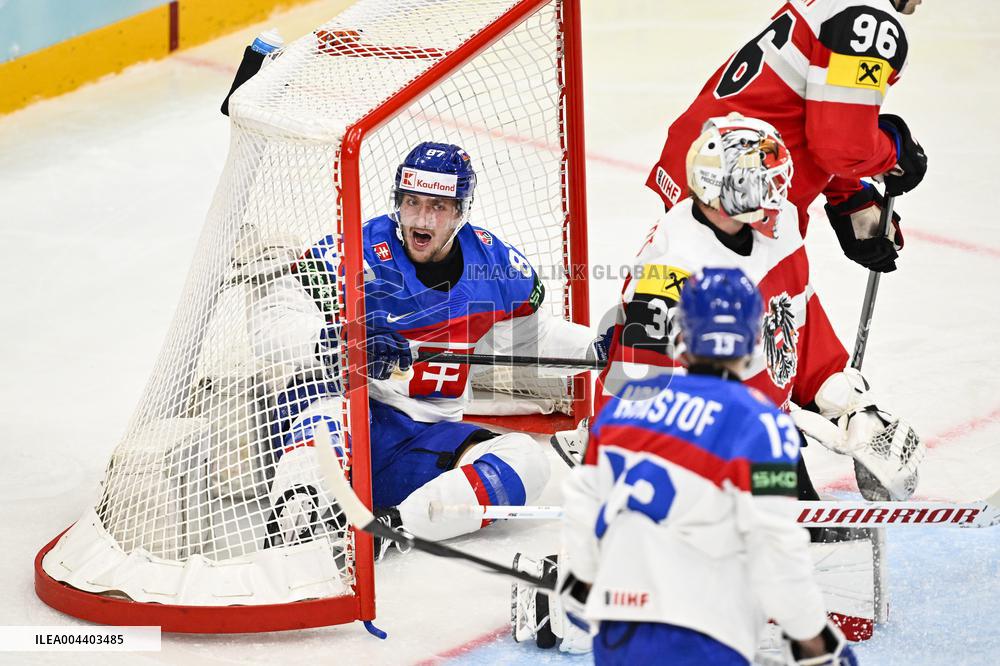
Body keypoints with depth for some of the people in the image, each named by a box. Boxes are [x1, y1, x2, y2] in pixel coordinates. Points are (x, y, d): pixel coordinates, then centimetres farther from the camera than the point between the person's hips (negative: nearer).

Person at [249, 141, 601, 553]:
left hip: (427, 439, 4)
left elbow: (528, 335, 22)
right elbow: (273, 319, -18)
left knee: (526, 461, -18)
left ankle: (392, 522, -35)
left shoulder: (495, 265, 3)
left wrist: (597, 347, 6)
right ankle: (296, 515, -52)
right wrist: (328, 343, -37)